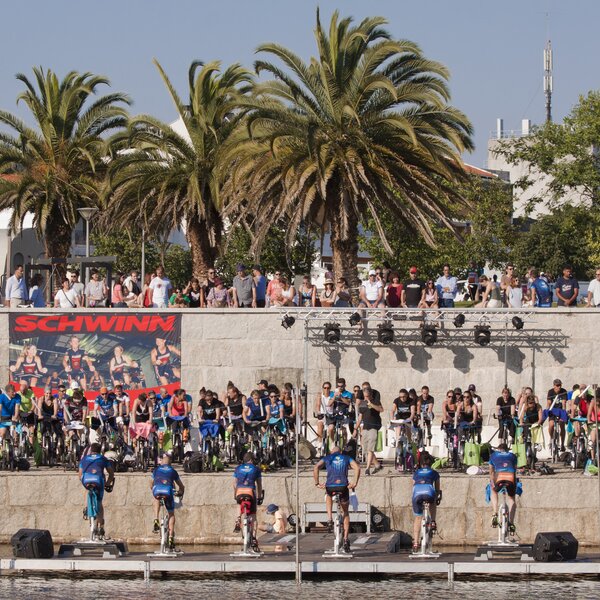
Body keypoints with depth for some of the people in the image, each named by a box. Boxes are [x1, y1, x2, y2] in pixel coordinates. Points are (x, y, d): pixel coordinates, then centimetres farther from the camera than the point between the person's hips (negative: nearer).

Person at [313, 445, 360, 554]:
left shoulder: (327, 458, 18)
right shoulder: (347, 458, 19)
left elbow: (316, 468, -1)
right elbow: (357, 468, -1)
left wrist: (317, 483, 4)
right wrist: (355, 483, -2)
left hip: (330, 486, 0)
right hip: (343, 486, 0)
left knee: (329, 497, 40)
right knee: (345, 513, 19)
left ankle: (330, 519, 20)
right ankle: (346, 539, 8)